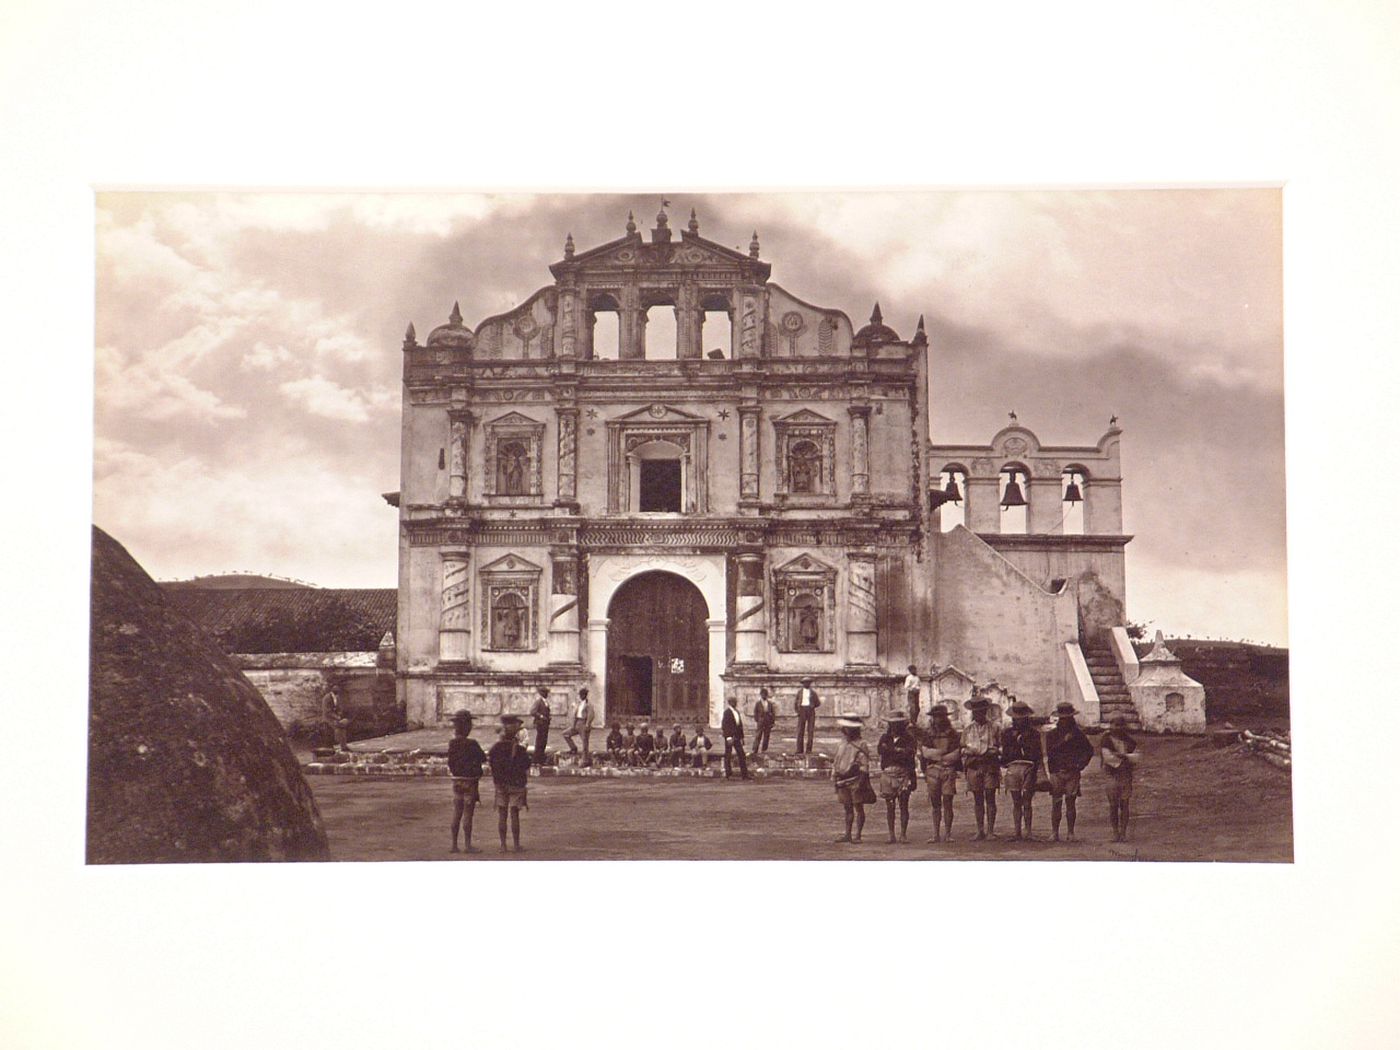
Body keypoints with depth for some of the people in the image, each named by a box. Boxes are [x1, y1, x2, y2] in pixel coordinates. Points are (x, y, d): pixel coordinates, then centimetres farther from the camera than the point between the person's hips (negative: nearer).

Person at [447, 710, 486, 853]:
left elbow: (450, 763, 8)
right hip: (470, 782, -6)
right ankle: (468, 845, 4)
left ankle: (454, 844, 15)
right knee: (468, 814, 0)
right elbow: (483, 759, -8)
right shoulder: (471, 744, -18)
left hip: (456, 781, 6)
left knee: (456, 814, 11)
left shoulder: (452, 744, 1)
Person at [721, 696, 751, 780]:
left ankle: (744, 775, 3)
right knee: (727, 755, 1)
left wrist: (741, 737, 15)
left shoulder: (737, 712, 14)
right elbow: (725, 725, -15)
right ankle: (728, 774, 10)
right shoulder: (727, 712, -10)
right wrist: (728, 738, -21)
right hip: (729, 736, -7)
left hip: (736, 737, 7)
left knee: (741, 755, 2)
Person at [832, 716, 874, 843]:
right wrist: (834, 777, 13)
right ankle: (847, 835, 16)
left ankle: (858, 835, 2)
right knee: (847, 808, 11)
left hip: (856, 781, -6)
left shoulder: (861, 745, -7)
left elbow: (864, 766, -12)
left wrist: (861, 782, -18)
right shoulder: (843, 744, 14)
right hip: (843, 782, 6)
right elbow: (836, 763, 20)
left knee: (858, 808, 0)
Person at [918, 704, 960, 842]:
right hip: (933, 771, 2)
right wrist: (942, 752, -7)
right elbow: (925, 752, 2)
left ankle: (947, 834, 1)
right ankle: (936, 834, 8)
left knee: (947, 803, -4)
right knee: (935, 804, 5)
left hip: (949, 771, -2)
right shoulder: (928, 735, 11)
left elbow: (956, 754, -2)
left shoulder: (952, 734, 6)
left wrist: (936, 755, -4)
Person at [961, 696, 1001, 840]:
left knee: (990, 799, -4)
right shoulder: (967, 729, 13)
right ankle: (980, 831, 8)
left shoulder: (994, 728, 8)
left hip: (990, 767, -2)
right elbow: (963, 749, 15)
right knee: (978, 800, 4)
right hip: (973, 766, 2)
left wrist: (993, 752, -11)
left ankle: (991, 830, -1)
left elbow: (1000, 748, 10)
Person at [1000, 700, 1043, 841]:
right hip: (1012, 768, 2)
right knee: (1016, 802, 5)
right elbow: (1004, 753, 15)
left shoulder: (1033, 733, 8)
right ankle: (1017, 832, 9)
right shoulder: (1007, 733, 15)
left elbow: (1037, 753, 3)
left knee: (1026, 802, -3)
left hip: (1028, 768, -2)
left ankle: (1028, 832, 0)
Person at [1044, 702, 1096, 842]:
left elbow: (1089, 750, 16)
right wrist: (1064, 741, -13)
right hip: (1056, 773, 0)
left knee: (1070, 802, -2)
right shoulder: (1051, 734, 6)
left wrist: (1081, 764, 4)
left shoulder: (1078, 733, 9)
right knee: (1056, 803, -2)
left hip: (1072, 773, 0)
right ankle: (1055, 833, 1)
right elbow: (1049, 752, -8)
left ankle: (1070, 832, 2)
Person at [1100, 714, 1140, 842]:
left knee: (1124, 804, 0)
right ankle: (1115, 832, 2)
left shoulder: (1129, 741, 11)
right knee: (1113, 804, -4)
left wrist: (1124, 756, -17)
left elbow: (1136, 757, 1)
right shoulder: (1106, 740, 0)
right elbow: (1108, 757, -11)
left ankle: (1123, 833, 4)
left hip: (1126, 775, 3)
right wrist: (1127, 757, -10)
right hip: (1111, 775, -3)